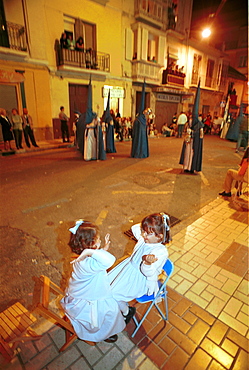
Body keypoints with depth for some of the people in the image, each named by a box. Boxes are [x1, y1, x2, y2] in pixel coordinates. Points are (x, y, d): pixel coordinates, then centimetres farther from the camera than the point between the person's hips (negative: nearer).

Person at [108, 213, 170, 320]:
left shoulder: (161, 252, -29)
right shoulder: (144, 238, -10)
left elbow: (148, 273, -29)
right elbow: (134, 228, 10)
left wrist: (148, 263, -49)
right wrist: (144, 225, -5)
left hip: (140, 280, -7)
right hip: (130, 267, 7)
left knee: (113, 296, -7)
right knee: (108, 281, 10)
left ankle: (127, 312, 25)